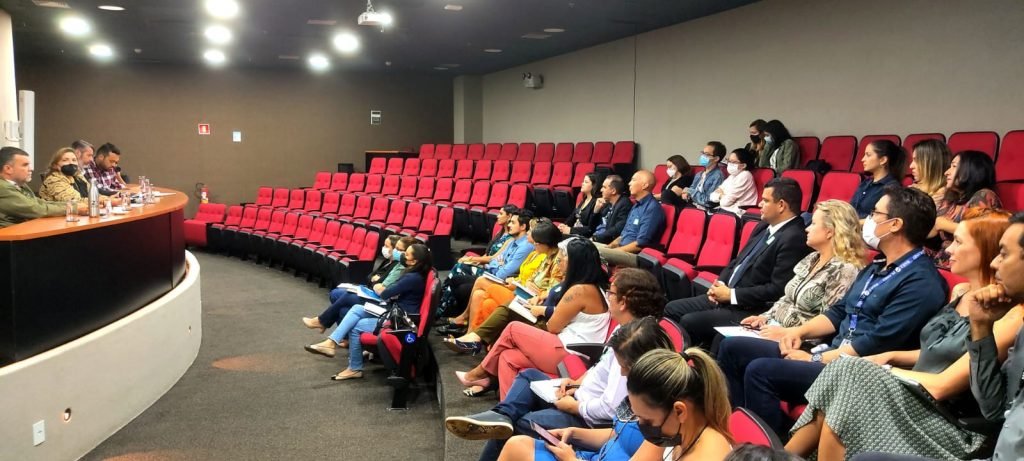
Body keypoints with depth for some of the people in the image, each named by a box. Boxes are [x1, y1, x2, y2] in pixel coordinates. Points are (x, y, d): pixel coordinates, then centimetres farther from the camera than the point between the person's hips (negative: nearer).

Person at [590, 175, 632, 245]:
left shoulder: (624, 204, -10)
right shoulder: (607, 204, 15)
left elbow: (617, 230, -21)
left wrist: (595, 238, -19)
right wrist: (596, 209, 5)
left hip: (608, 243, -8)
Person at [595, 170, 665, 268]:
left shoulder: (652, 208, -13)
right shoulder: (637, 205, 19)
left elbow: (640, 244, -19)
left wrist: (615, 250, -13)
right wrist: (610, 246, 7)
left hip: (637, 255, -10)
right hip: (624, 249, 10)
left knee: (596, 252, -27)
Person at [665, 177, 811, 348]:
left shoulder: (794, 239, -19)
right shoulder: (765, 226, 11)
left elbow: (778, 289, -23)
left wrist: (731, 294, -16)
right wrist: (721, 284, 0)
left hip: (750, 311, -9)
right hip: (727, 297, 10)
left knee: (689, 321, -21)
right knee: (672, 309, 6)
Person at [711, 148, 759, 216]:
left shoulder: (745, 176, -9)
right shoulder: (732, 176, 17)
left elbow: (726, 201, -13)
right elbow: (712, 196, 12)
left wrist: (720, 196, 7)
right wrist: (721, 195, -7)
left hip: (736, 213, -8)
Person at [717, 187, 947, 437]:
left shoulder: (921, 282, -15)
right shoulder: (877, 267, 17)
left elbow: (878, 343, -21)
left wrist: (815, 359, -15)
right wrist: (800, 331, 3)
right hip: (832, 353, 10)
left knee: (760, 370, -28)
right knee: (733, 348, 2)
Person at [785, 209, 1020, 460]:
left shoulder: (1008, 316, -16)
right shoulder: (959, 292, 11)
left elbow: (941, 386, -18)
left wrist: (886, 371, -7)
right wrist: (890, 356, 6)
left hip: (948, 426, -8)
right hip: (915, 397, 8)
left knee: (848, 374, -23)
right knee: (842, 372, -15)